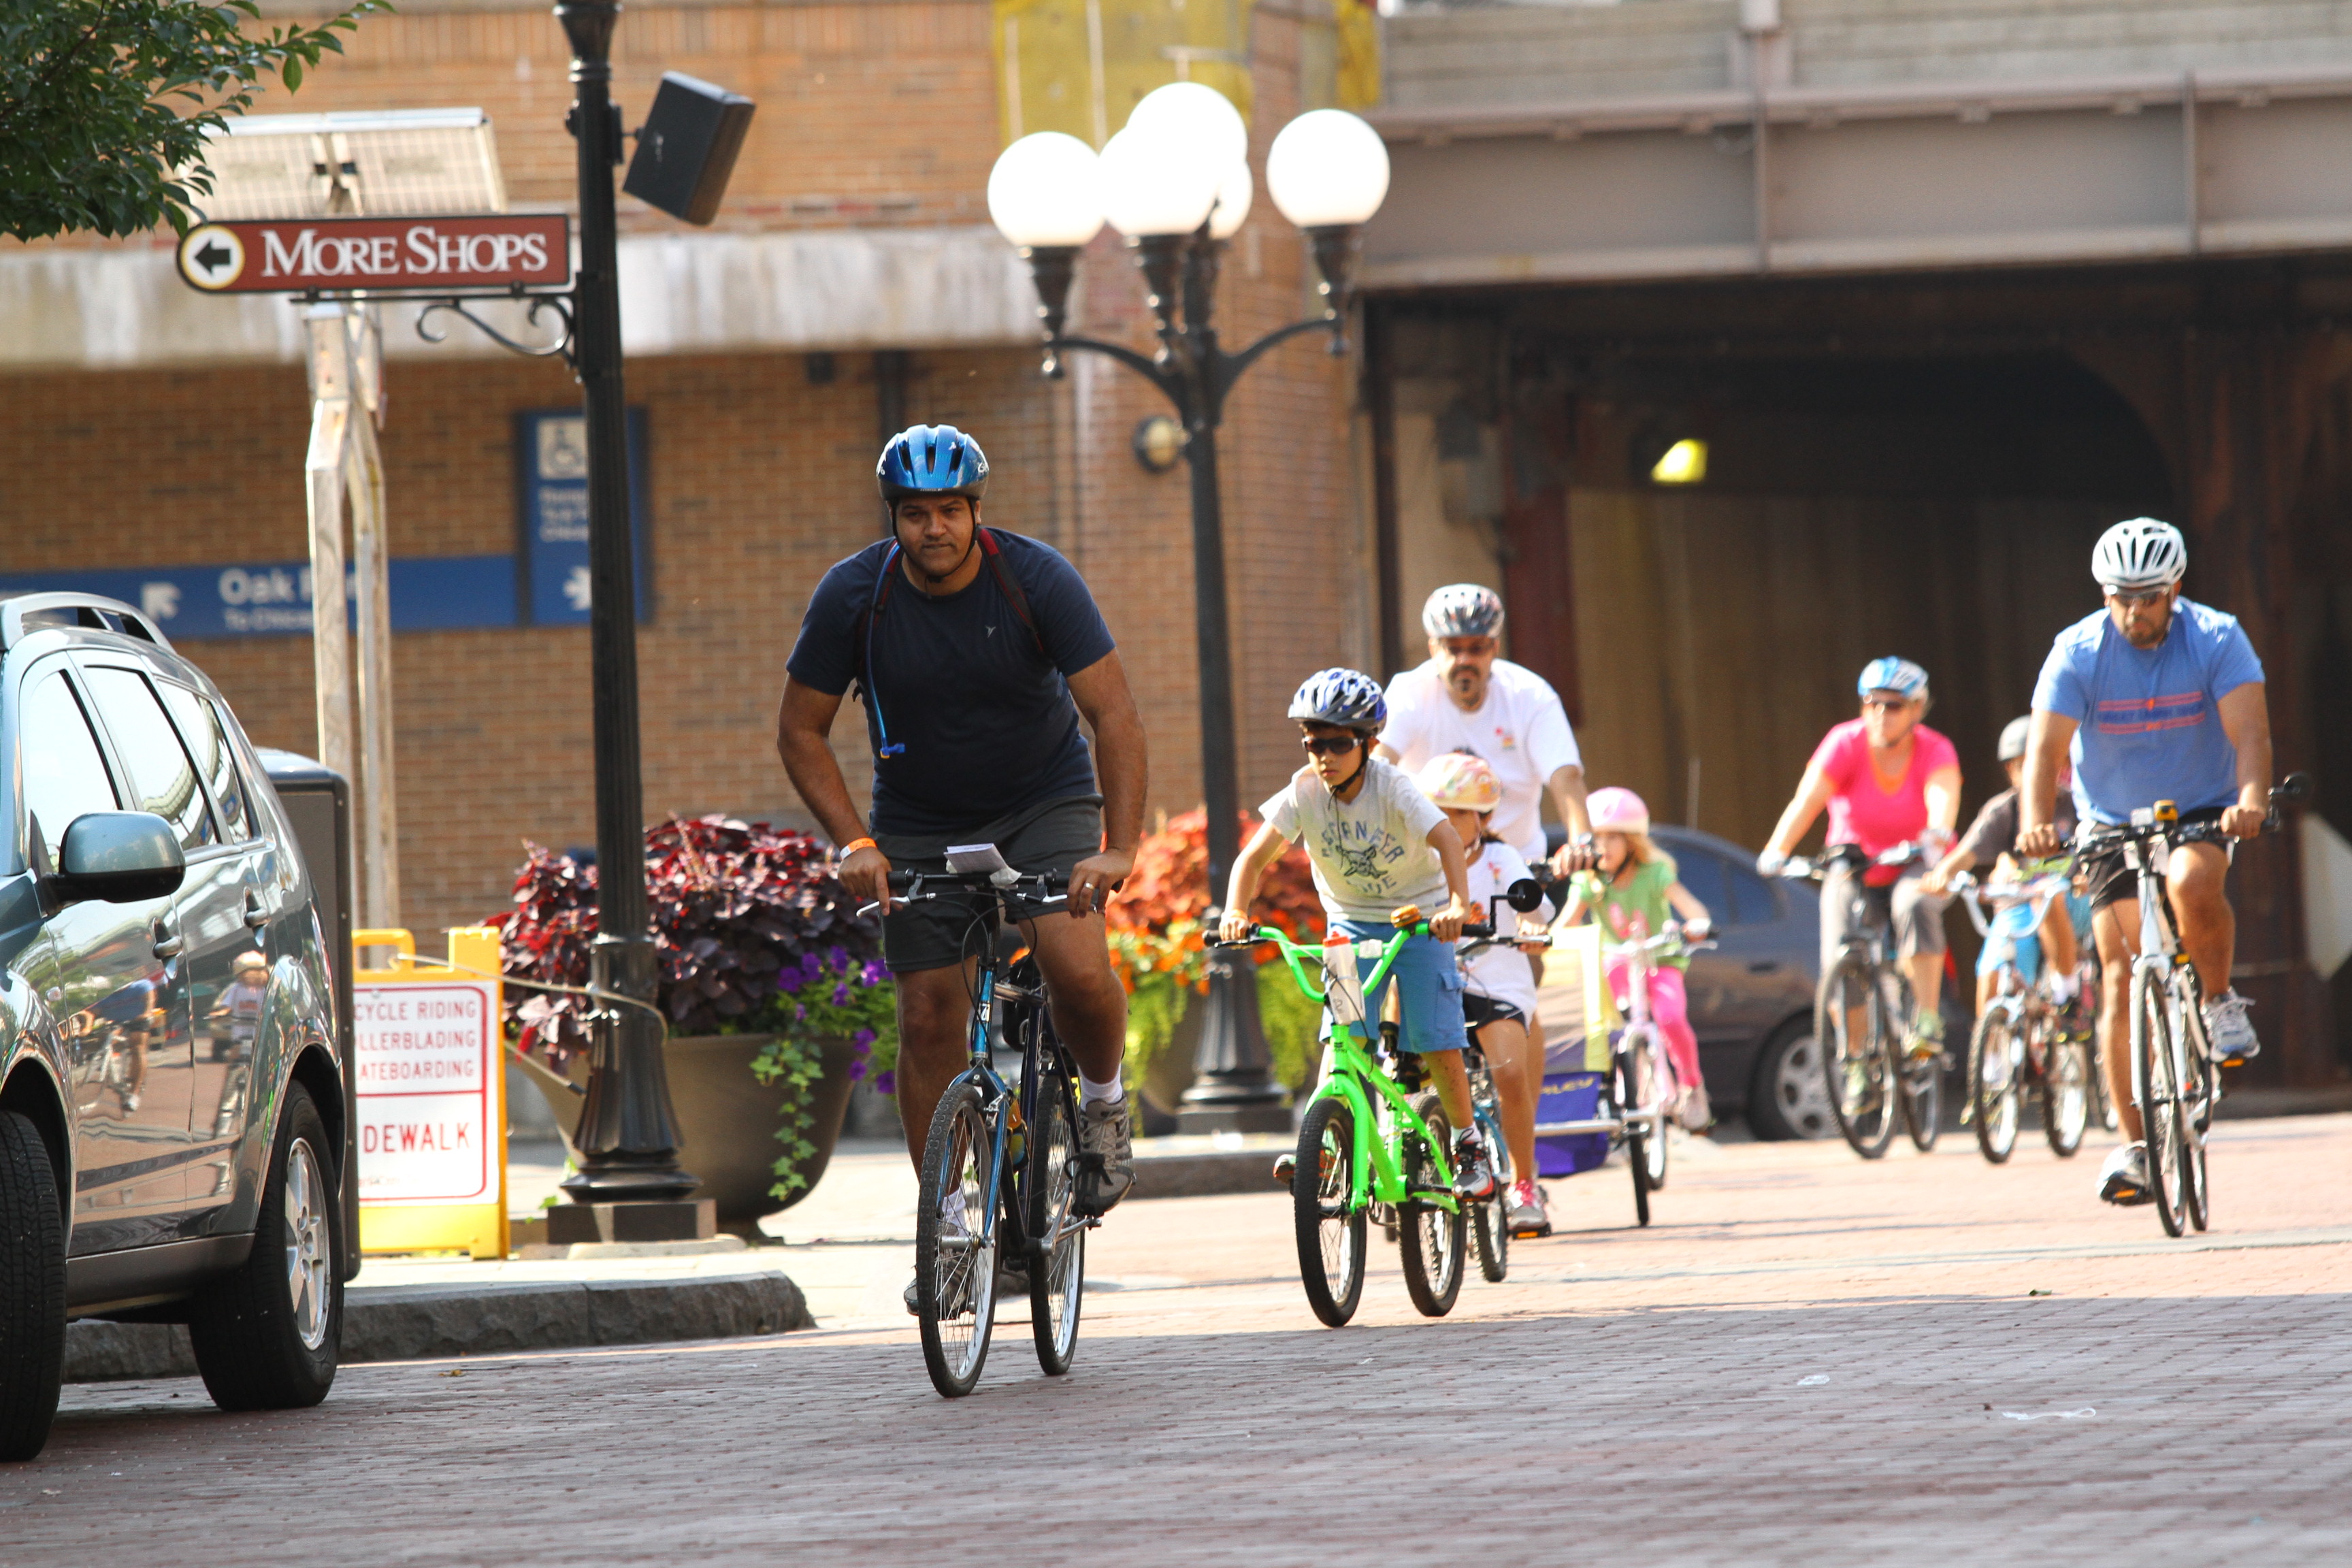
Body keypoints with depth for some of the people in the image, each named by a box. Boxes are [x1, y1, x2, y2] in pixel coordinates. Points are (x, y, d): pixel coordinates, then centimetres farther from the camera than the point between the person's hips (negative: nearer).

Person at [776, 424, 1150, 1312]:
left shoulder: (1036, 580, -21)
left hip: (1045, 804, -2)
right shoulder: (853, 596, -16)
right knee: (928, 1018, -5)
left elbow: (1115, 715, -23)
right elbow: (801, 731, -7)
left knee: (1077, 968, -26)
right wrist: (853, 844, -20)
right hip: (920, 827, 2)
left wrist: (1119, 847, -35)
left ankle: (1103, 1098, 5)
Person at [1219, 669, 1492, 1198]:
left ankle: (1467, 1146, 11)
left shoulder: (1393, 787, -24)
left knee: (1437, 1045, -8)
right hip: (1351, 921, 3)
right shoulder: (1304, 791, -15)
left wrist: (1456, 904, -54)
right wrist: (1236, 910, -38)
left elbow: (1446, 839, -37)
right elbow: (1255, 856, -19)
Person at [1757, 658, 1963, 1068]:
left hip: (1916, 868, -1)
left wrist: (1939, 832, -61)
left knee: (1914, 904, -36)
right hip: (1854, 872, 1)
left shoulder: (1934, 751, -15)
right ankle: (1859, 1067, 1)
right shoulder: (1846, 745, -14)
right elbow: (1807, 799, -28)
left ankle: (1928, 1022, -30)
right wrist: (1777, 849, -46)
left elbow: (1944, 793, -37)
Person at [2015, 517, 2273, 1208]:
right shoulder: (2077, 653, -12)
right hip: (2113, 825, 1)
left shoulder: (2217, 640, -13)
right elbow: (2045, 747, -20)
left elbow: (2250, 734, -24)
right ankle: (2133, 1143, -9)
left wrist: (2252, 800, -44)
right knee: (2121, 975, -12)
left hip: (2203, 816, -1)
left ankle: (2220, 1001, -8)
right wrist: (2037, 821, -40)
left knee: (2191, 881, -36)